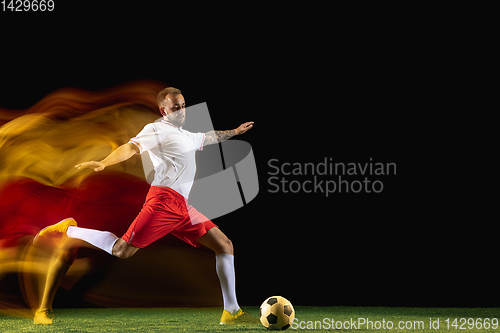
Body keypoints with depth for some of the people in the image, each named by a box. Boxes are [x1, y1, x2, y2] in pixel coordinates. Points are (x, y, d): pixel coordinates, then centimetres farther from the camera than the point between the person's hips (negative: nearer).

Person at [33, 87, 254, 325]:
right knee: (122, 250, -18)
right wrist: (104, 163, -32)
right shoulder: (156, 129, 2)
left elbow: (210, 137, 50)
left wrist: (234, 132, 59)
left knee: (225, 246, 5)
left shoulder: (186, 136, 28)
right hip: (164, 199, -9)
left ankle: (231, 312, 8)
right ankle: (69, 230, 2)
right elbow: (132, 147, -16)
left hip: (183, 207, 9)